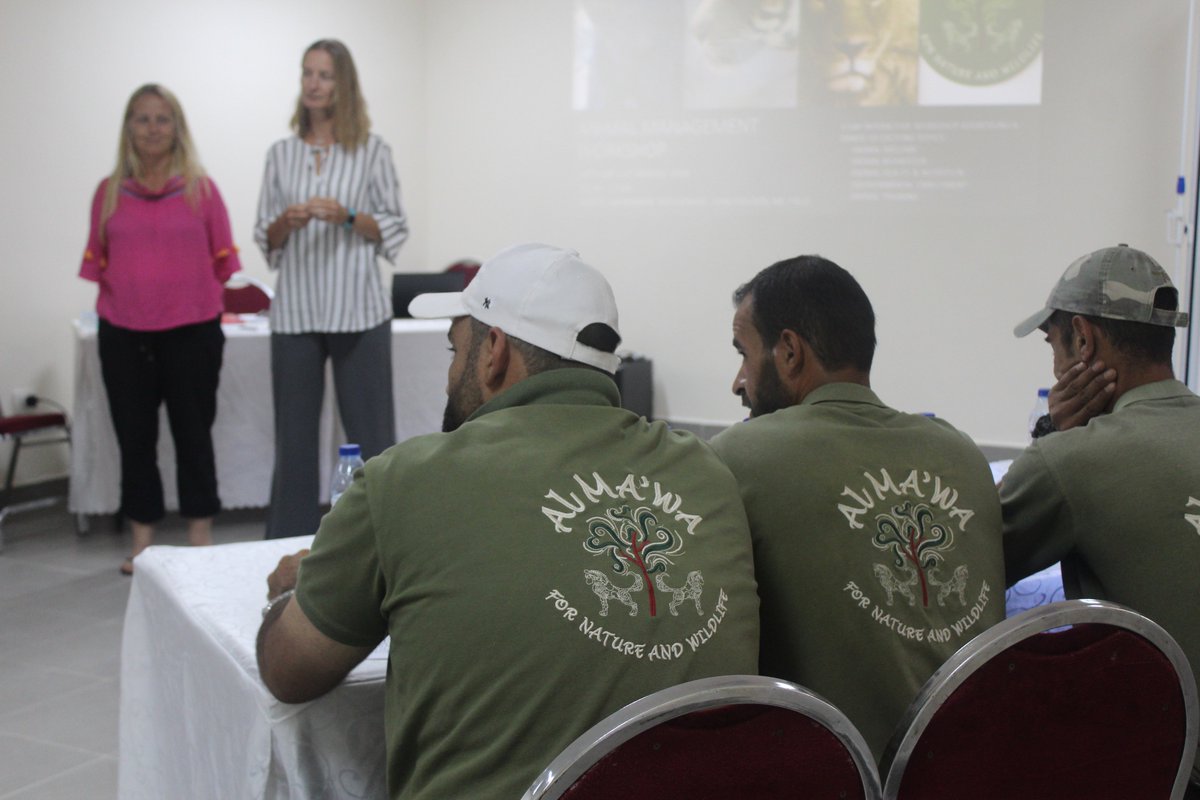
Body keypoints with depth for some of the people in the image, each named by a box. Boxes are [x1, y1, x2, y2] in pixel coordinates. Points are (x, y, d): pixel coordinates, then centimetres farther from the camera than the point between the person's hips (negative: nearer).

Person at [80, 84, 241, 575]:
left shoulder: (200, 188, 1)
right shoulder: (109, 191, 6)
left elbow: (221, 259, 4)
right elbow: (97, 261, 11)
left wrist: (187, 295, 2)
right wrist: (126, 298, 4)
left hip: (192, 331, -2)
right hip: (124, 335, 2)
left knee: (193, 434, 5)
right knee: (134, 437, 8)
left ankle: (201, 542, 15)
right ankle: (141, 545, 18)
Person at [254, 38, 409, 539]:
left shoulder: (372, 151, 2)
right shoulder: (281, 154, 10)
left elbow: (395, 230, 1)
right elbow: (265, 239, 11)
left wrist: (348, 217, -15)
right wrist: (286, 222, -10)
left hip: (357, 311, -3)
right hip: (296, 313, 3)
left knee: (370, 431, 0)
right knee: (294, 435, 7)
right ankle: (289, 545, 16)